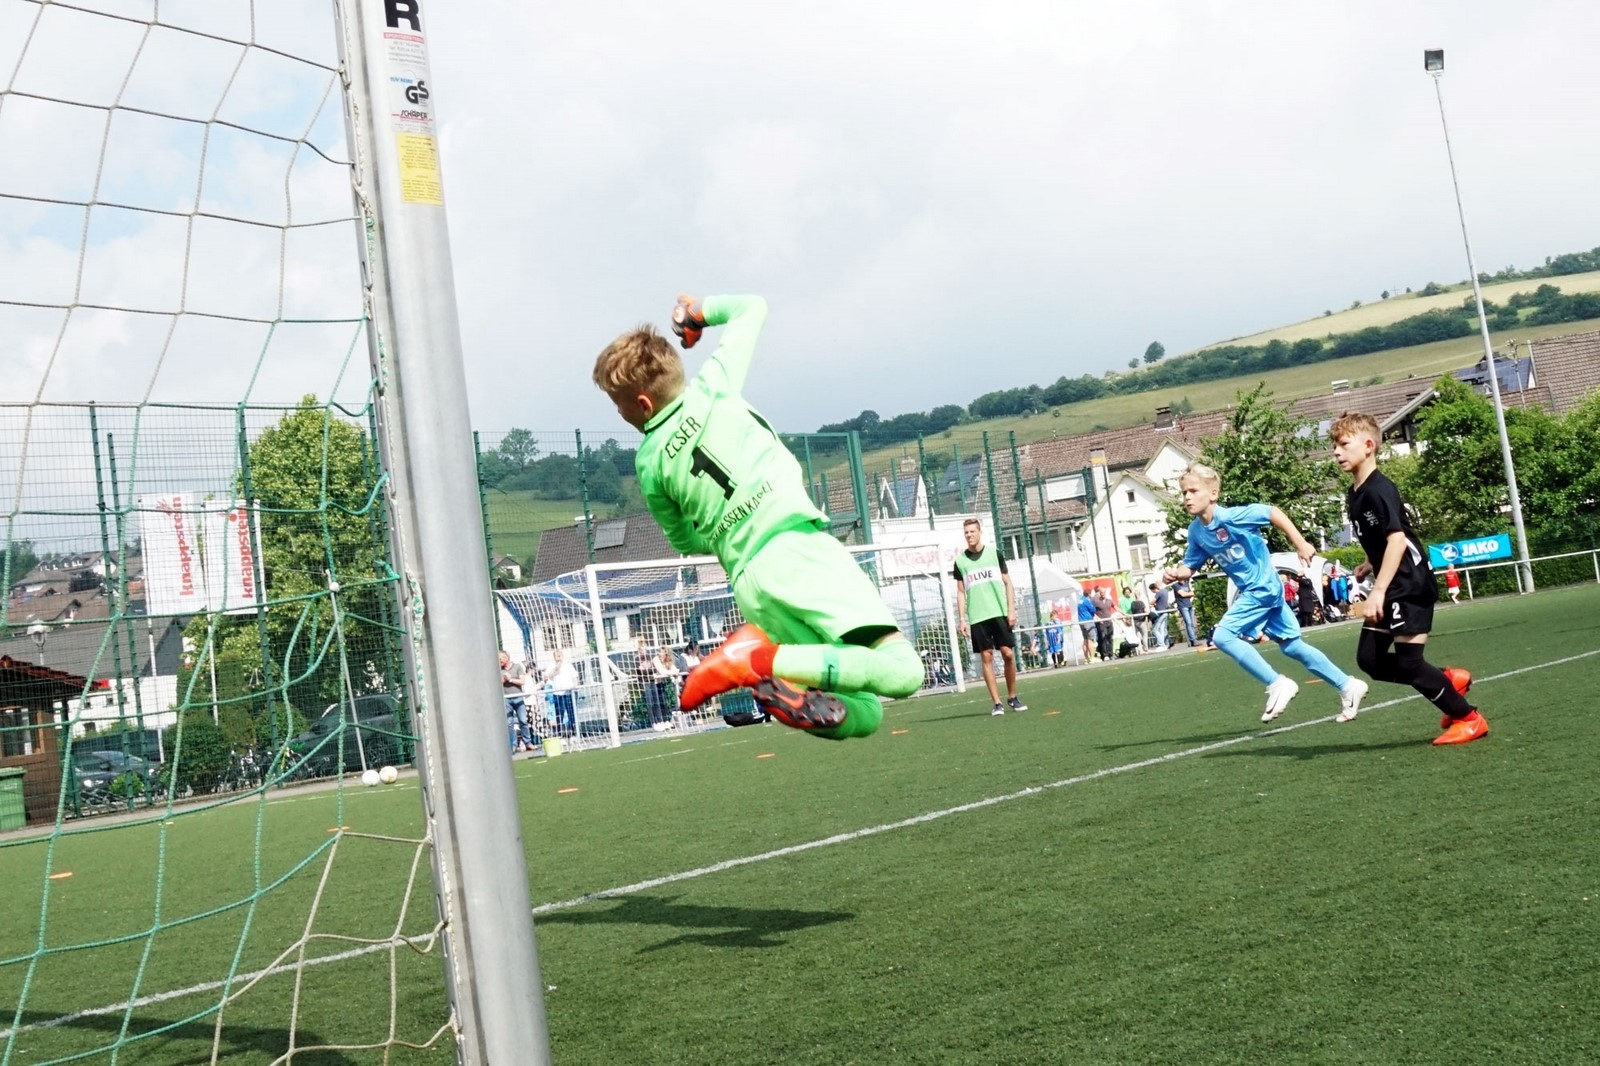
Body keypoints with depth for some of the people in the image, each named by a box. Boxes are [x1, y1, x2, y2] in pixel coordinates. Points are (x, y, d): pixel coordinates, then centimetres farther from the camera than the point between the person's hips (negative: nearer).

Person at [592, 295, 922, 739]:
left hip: (748, 583, 4)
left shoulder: (649, 464, 14)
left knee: (863, 714, 11)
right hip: (795, 548, -4)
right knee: (901, 670, -15)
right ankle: (764, 659, -25)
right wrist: (698, 311, 42)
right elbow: (752, 308, 26)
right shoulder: (713, 386, 10)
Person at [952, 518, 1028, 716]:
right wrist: (962, 619, 2)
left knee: (1008, 654, -3)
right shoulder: (960, 561, 7)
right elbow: (960, 592, 9)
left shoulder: (995, 553, 6)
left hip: (1000, 613, 0)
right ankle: (997, 703, 1)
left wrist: (1011, 609, -2)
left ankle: (1012, 697, 14)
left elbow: (1007, 583, 7)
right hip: (977, 617, 0)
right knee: (987, 657, -3)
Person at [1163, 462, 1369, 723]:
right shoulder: (1196, 531, 1)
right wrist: (1177, 573, -14)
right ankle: (1348, 686, 25)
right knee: (1292, 646, 14)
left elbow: (1274, 512, -18)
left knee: (1222, 636, -17)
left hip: (1262, 588, -8)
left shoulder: (1230, 516, -21)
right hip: (1250, 591, 8)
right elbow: (1190, 565, 8)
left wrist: (1301, 544, -19)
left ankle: (1278, 684, -10)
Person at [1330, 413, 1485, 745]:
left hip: (1411, 585, -9)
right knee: (1369, 659, 6)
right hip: (1390, 587, 9)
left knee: (1408, 662, -8)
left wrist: (1378, 590, -31)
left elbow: (1398, 538, -27)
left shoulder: (1378, 490, -18)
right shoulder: (1355, 495, 10)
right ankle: (1448, 680, 21)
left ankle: (1469, 718, 8)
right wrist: (1371, 563, 13)